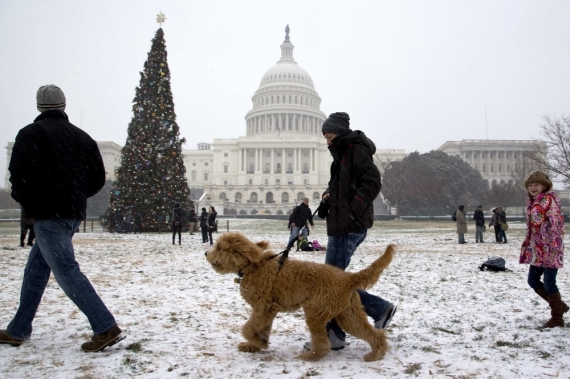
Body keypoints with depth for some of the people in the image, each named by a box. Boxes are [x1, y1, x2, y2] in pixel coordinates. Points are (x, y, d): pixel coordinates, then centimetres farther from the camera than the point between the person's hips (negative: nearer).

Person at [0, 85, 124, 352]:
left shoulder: (32, 133, -6)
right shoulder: (81, 136, 13)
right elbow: (98, 178, 10)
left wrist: (24, 199, 2)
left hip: (48, 214, -8)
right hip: (74, 213, 8)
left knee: (66, 271, -9)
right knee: (36, 269, 17)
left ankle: (106, 328, -14)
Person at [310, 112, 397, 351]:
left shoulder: (357, 150, -9)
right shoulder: (343, 154, 20)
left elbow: (373, 182, -19)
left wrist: (353, 210, -21)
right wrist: (327, 200, 8)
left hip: (350, 226, -10)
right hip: (341, 225, 10)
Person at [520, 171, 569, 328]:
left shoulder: (549, 199, -11)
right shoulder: (532, 201, 14)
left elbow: (556, 222, -19)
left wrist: (554, 244, -25)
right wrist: (527, 243, 19)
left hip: (550, 249, -9)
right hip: (537, 249, 9)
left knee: (548, 282, -5)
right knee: (532, 280, 12)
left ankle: (557, 317, 10)